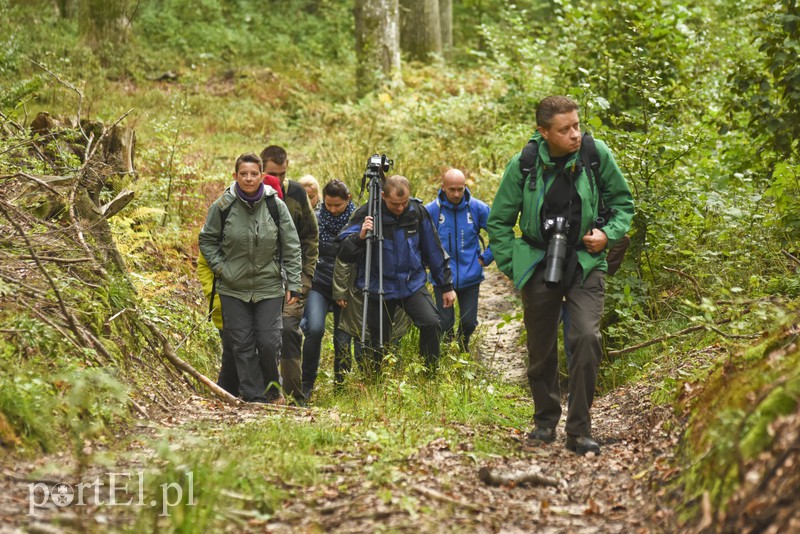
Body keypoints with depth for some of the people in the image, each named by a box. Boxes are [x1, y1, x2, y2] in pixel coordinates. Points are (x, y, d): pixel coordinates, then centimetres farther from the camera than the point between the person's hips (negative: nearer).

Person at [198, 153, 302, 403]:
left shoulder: (275, 205, -6)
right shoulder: (222, 206, -6)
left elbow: (291, 248, 0)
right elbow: (206, 239, 9)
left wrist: (293, 285, -2)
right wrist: (218, 266, -3)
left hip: (269, 287, -1)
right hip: (233, 289, 1)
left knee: (268, 342, -3)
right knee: (242, 344, 2)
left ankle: (272, 385, 23)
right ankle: (253, 395, 11)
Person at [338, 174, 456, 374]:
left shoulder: (417, 211, -5)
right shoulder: (367, 214, -14)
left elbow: (433, 250, 7)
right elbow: (344, 253, -18)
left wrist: (446, 285, 12)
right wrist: (360, 236, -38)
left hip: (413, 284, 2)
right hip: (379, 288, -1)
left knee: (431, 323, -18)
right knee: (378, 343, 2)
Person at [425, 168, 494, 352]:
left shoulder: (477, 208, -7)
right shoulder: (430, 210, -10)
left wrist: (485, 258, 1)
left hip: (470, 277, 1)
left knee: (469, 322, 7)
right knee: (445, 323, 3)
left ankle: (463, 346, 39)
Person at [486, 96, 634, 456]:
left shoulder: (596, 155, -8)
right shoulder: (523, 165, -9)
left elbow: (622, 202, 8)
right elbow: (499, 222, 4)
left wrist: (609, 234, -8)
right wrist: (513, 267, -1)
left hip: (585, 263, -1)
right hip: (539, 265, 1)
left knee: (587, 338, -18)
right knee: (541, 348, 9)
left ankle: (579, 430, -8)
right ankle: (545, 420, 32)